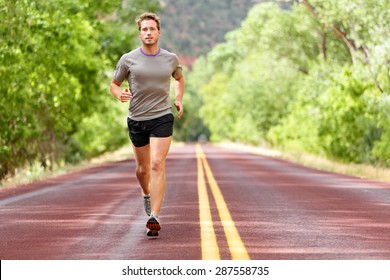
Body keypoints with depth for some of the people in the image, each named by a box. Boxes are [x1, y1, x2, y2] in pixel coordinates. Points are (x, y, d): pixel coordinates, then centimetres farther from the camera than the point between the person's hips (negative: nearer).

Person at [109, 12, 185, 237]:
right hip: (137, 119, 1)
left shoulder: (171, 59, 4)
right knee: (142, 168, 14)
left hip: (162, 117, -1)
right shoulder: (128, 59, -1)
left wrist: (179, 100, 10)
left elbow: (179, 78, 25)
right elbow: (114, 84, 9)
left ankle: (154, 217, -19)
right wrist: (120, 95, -13)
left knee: (157, 164, -16)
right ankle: (147, 194, 48)